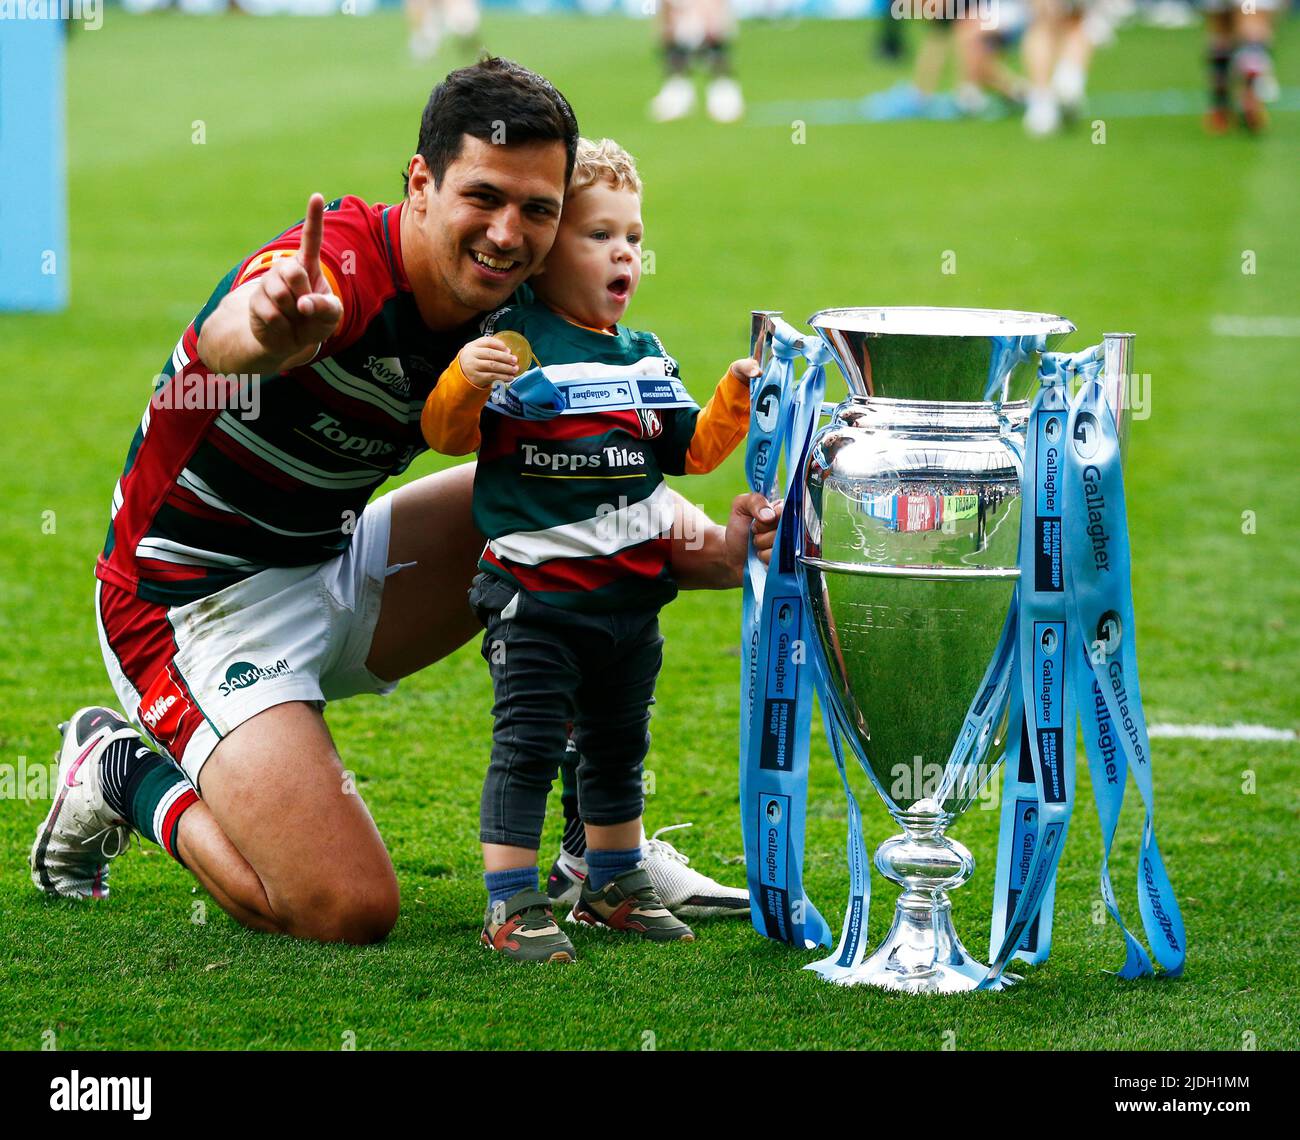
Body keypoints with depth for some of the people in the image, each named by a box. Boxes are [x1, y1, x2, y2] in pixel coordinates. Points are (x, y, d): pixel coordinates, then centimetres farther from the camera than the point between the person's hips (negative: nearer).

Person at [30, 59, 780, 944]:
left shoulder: (509, 322, -4)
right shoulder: (341, 267, -28)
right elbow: (225, 336, -52)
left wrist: (716, 551, -19)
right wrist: (270, 328, -78)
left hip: (335, 574, 8)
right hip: (196, 603, -8)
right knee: (348, 909, -21)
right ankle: (132, 777, 7)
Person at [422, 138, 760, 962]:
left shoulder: (646, 359, 11)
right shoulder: (513, 343, -10)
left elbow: (691, 450, 18)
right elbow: (448, 434, -15)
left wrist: (739, 394, 5)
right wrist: (464, 383, -34)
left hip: (631, 591, 7)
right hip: (535, 592, -7)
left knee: (619, 746, 18)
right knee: (529, 744, -6)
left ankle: (615, 884, 33)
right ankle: (512, 903, 1)